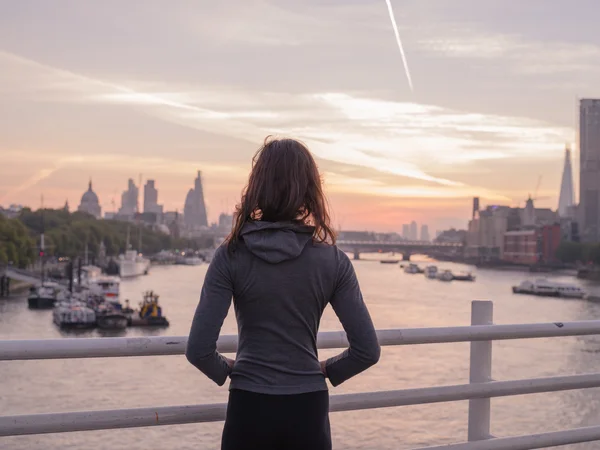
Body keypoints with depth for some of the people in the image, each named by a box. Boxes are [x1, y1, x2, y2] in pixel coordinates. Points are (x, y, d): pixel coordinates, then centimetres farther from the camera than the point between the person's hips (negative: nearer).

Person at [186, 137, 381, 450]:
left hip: (249, 410, -1)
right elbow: (367, 350, -6)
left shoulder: (231, 256, -9)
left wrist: (226, 370, 7)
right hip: (308, 411, 1)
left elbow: (198, 350, -13)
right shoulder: (332, 260, -6)